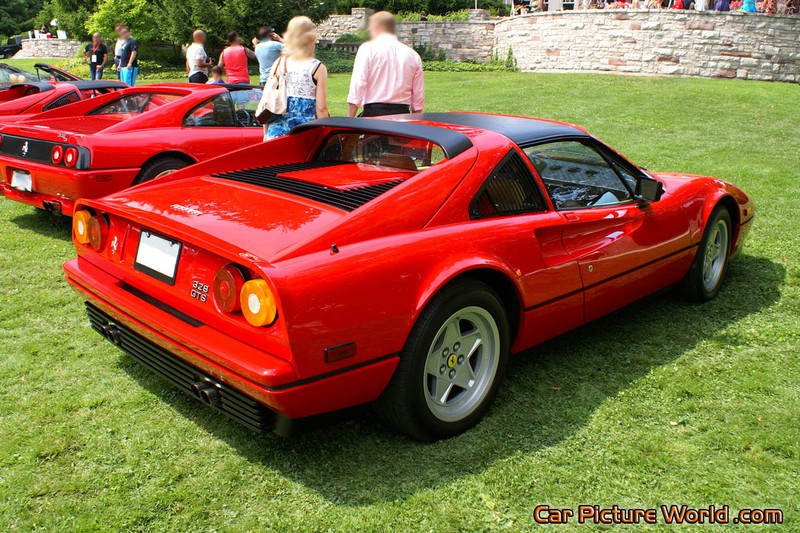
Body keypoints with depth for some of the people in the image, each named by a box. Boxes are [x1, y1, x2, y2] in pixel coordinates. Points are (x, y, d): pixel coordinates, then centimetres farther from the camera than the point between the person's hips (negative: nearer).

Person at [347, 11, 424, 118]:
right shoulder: (413, 55, 13)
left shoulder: (368, 48, 1)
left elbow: (358, 85, -7)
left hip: (373, 113, -4)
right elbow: (419, 97, 12)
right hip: (402, 114, 4)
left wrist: (350, 120, -6)